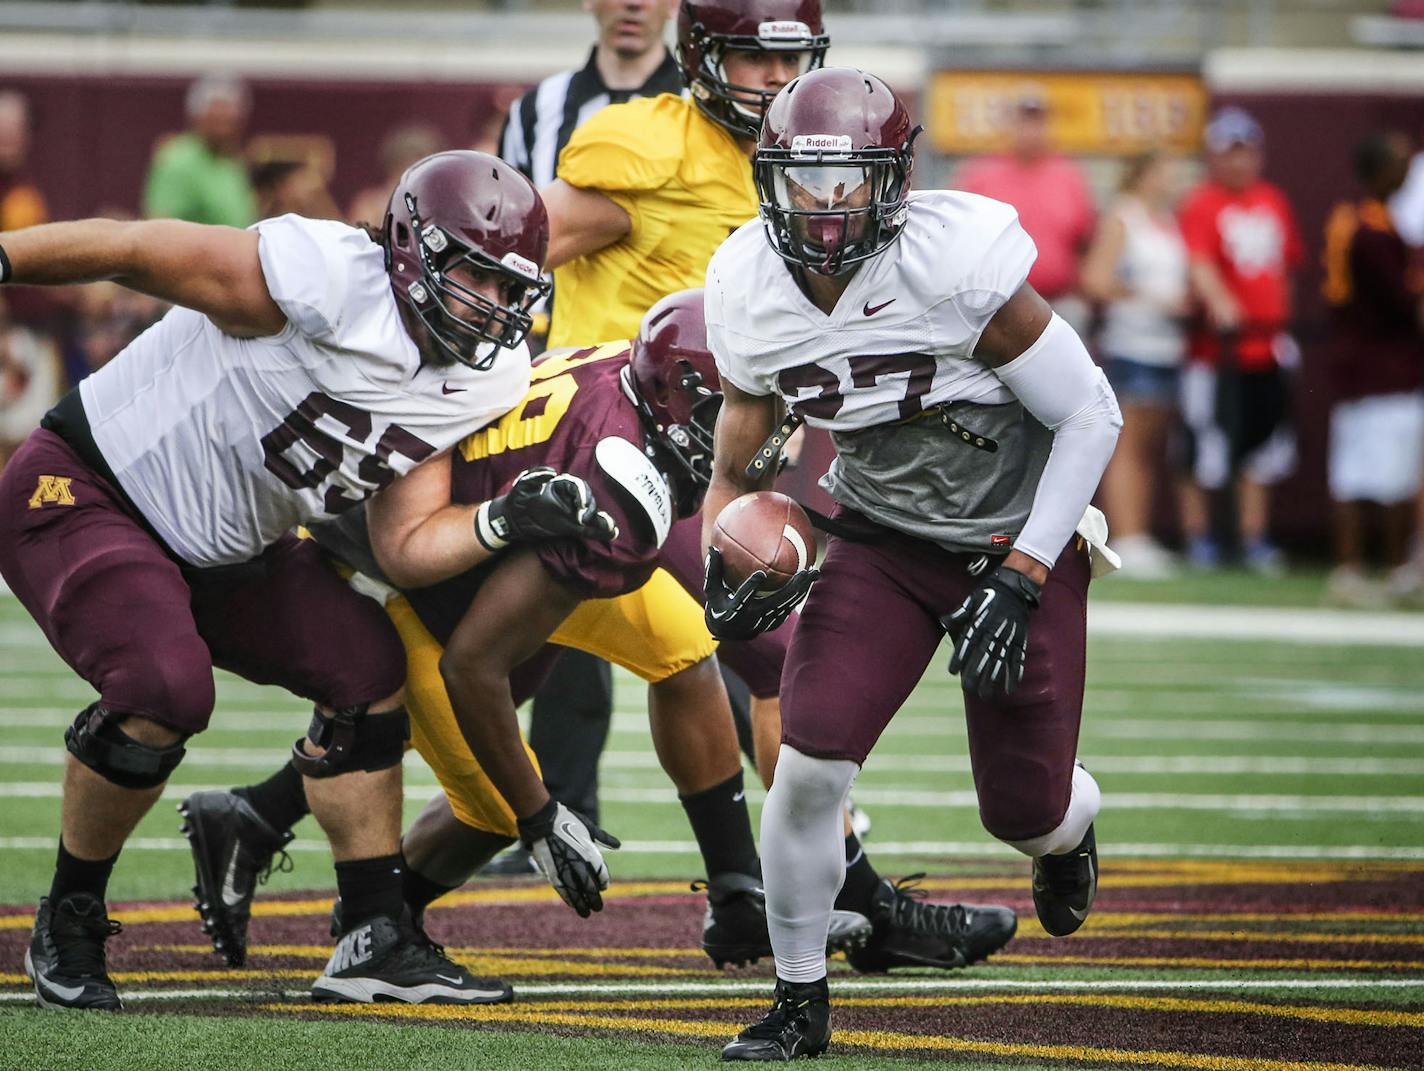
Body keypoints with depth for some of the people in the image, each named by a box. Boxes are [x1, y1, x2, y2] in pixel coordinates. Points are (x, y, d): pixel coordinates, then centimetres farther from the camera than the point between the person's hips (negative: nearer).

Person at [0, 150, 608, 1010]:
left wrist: (511, 522, -17)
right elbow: (142, 253, -25)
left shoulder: (485, 388, -2)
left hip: (222, 552, 9)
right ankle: (70, 921, -5)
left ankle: (378, 939, 7)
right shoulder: (334, 282, -27)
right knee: (165, 688, -28)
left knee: (369, 664, 0)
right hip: (78, 489, -9)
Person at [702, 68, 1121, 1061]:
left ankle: (1069, 825, 44)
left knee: (1024, 812, 3)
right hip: (882, 540, 3)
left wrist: (1018, 581, -23)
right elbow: (737, 467, 4)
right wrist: (726, 574, -14)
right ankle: (800, 1002, 4)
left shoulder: (955, 263, -29)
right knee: (811, 763, -16)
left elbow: (1092, 416, -20)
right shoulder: (751, 292, -13)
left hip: (1020, 537, -3)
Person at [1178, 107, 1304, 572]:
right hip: (1215, 343, -6)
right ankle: (1197, 535, 12)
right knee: (1208, 447, -1)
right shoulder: (1202, 204, -9)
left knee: (1264, 447, 9)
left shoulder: (1272, 201, 12)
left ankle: (1254, 538, 18)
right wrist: (1219, 304, -40)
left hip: (1265, 344, 6)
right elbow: (1199, 263, -24)